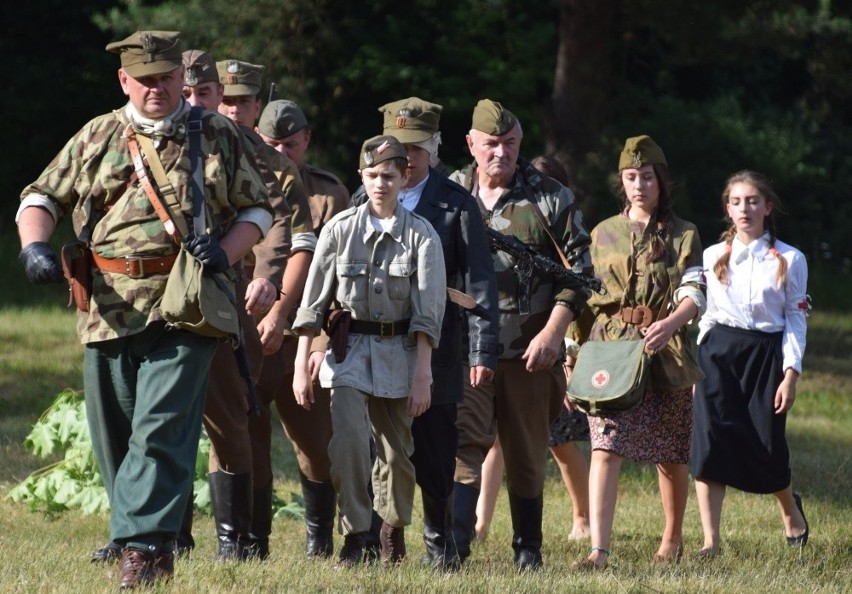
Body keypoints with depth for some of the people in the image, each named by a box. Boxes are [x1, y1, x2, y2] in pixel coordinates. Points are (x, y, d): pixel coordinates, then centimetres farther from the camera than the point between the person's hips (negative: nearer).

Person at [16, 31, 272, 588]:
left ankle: (146, 546, -18)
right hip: (108, 308, 3)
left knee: (162, 431, -15)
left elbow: (258, 209, 12)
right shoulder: (98, 138, 12)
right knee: (113, 436, 8)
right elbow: (42, 197, 15)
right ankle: (151, 541, 22)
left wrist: (225, 251, -8)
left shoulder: (218, 136, 8)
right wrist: (34, 246, -5)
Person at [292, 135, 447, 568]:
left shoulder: (421, 235, -3)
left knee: (397, 451, 8)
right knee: (348, 438, -18)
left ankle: (393, 531, 31)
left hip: (399, 351, 0)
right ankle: (354, 535, -7)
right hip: (348, 348, 0)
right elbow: (313, 302, 1)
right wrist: (301, 365, -2)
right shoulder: (340, 229, -1)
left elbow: (427, 313, -5)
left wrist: (421, 376, -10)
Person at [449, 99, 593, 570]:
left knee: (526, 455, 8)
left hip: (529, 352, 0)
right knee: (465, 443, -13)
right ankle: (454, 544, -16)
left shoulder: (552, 199, 3)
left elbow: (577, 272, 2)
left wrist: (553, 332, -9)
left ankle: (528, 549, 20)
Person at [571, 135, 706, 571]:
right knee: (605, 447, -15)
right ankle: (598, 549, -23)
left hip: (664, 355, -1)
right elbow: (587, 298, 17)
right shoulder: (603, 234, 12)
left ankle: (673, 537, 31)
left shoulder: (683, 236, 5)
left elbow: (694, 294, -9)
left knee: (670, 455, 9)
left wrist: (671, 322, -30)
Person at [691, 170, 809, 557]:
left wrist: (790, 375, -7)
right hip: (717, 352, 1)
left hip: (766, 354, -1)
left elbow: (796, 321, 1)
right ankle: (710, 540, -10)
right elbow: (702, 313, 10)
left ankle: (790, 511, 35)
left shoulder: (789, 260, 2)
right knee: (710, 440, -12)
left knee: (767, 446, 0)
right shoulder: (713, 257, 8)